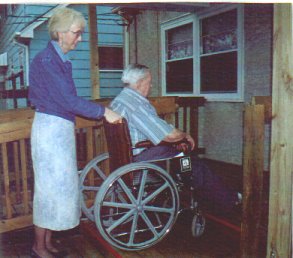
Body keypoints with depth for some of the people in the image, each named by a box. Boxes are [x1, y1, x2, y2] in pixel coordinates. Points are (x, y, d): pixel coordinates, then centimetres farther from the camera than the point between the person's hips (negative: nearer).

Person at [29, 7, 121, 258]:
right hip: (50, 127, -9)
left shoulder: (60, 60, 12)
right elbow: (68, 100, -22)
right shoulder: (46, 60, -16)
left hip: (61, 128, 9)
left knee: (59, 185, 13)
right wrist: (104, 112, -17)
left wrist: (100, 111, 13)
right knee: (50, 186, -1)